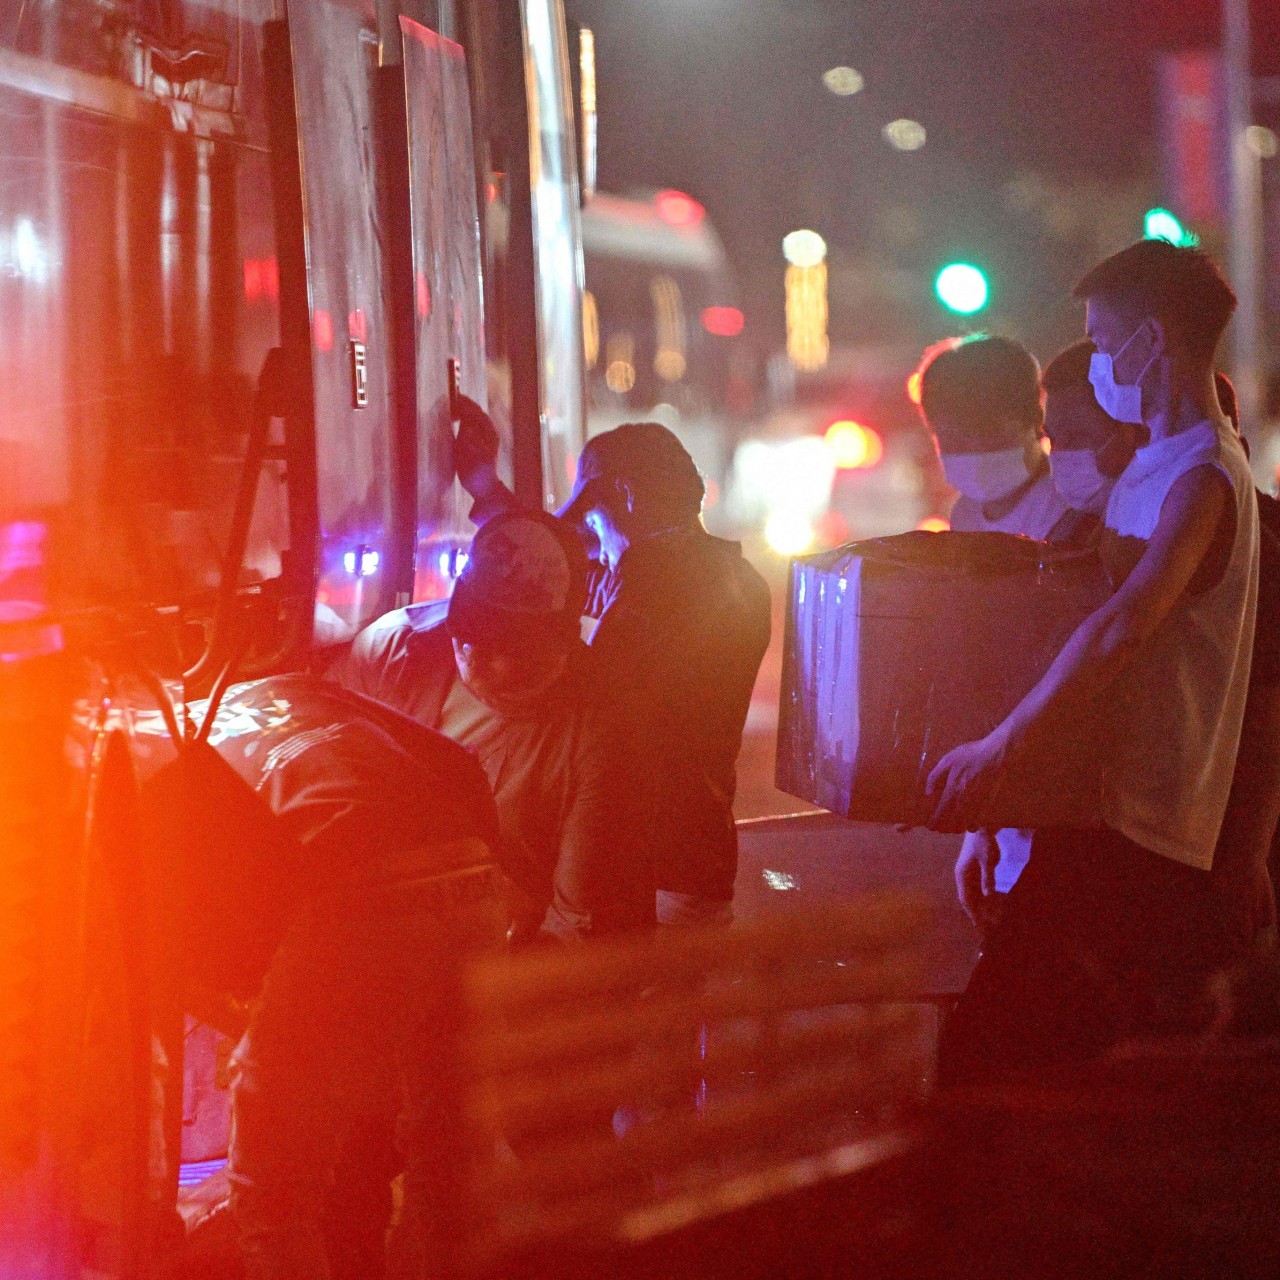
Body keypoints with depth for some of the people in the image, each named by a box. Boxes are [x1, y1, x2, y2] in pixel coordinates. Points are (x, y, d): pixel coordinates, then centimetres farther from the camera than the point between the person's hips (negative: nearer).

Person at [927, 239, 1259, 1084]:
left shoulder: (1203, 477, -14)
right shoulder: (1150, 468, 18)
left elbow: (1124, 628, -26)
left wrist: (998, 753, -27)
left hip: (1139, 834, -9)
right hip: (1097, 809, 9)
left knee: (983, 1059, -15)